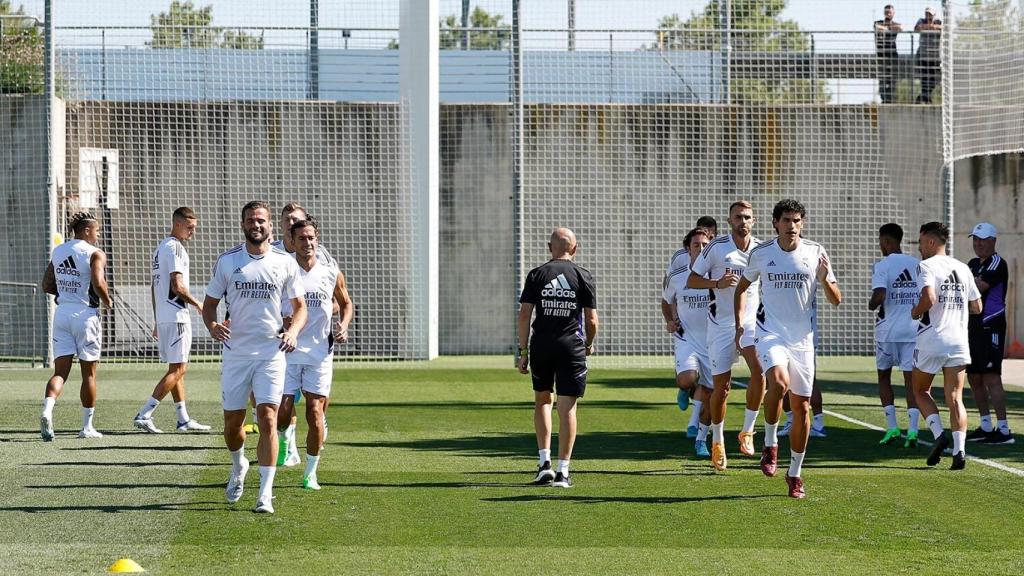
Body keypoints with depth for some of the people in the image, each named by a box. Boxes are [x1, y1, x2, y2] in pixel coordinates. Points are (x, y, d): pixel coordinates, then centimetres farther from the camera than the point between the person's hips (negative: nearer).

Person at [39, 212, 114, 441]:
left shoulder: (58, 252, 11)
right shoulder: (95, 254, -8)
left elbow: (47, 286, 12)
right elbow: (98, 283, -21)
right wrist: (108, 302, -3)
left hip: (62, 312, 5)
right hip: (85, 313, -5)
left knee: (60, 371, 2)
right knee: (89, 373, 7)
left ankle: (47, 411, -24)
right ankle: (87, 427, 12)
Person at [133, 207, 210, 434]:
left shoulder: (160, 247, 18)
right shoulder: (175, 247, -12)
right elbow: (177, 286, -20)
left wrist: (157, 321, 23)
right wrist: (197, 304, -5)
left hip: (163, 318, 10)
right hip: (176, 317, -10)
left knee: (178, 369, 13)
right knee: (177, 369, -8)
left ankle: (184, 419, 16)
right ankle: (144, 414, -14)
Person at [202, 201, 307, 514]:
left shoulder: (285, 263, 3)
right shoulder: (227, 261, 3)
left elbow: (300, 306, 10)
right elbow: (210, 303, 9)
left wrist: (293, 331, -10)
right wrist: (212, 325, -13)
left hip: (271, 353, -1)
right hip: (235, 352, 1)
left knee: (268, 418, -12)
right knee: (232, 422, 8)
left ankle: (265, 494, -11)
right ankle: (238, 466, 40)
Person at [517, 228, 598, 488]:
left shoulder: (536, 275, 4)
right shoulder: (583, 276, 2)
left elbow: (524, 315, -1)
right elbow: (592, 320, 0)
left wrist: (523, 352, 3)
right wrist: (589, 344, 19)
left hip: (541, 345, 1)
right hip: (572, 346, -1)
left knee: (542, 400, 19)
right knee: (568, 408, 0)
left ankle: (544, 461, 10)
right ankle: (562, 471, -3)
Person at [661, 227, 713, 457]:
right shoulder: (677, 276, -1)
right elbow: (666, 301, 19)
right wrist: (670, 321, 2)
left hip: (712, 341, 1)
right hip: (686, 338, -1)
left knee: (708, 395, 4)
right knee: (688, 379, -29)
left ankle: (701, 439, 23)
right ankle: (685, 391, 10)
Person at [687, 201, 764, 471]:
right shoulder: (716, 247, -6)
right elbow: (692, 281, -2)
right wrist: (718, 283, -18)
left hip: (751, 322, 2)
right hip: (721, 324, -2)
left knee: (759, 369, -25)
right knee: (721, 386, 2)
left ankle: (747, 431, -11)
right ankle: (717, 441, 24)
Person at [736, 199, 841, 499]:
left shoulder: (815, 253, -1)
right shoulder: (761, 253, -1)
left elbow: (836, 300, 2)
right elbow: (742, 287, 16)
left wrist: (824, 279, -18)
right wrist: (739, 323, 5)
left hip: (802, 338, 2)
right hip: (770, 333, -2)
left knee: (802, 407, 3)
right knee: (779, 382, -30)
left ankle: (795, 474, 18)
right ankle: (770, 444, -7)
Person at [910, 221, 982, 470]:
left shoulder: (926, 266, -7)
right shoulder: (963, 268, 12)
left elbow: (929, 299, -23)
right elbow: (977, 307, 14)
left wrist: (916, 311, -4)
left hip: (931, 340, -4)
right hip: (958, 342, 4)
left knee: (921, 391, 15)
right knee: (955, 398, 3)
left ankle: (938, 434, -4)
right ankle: (959, 450, -12)